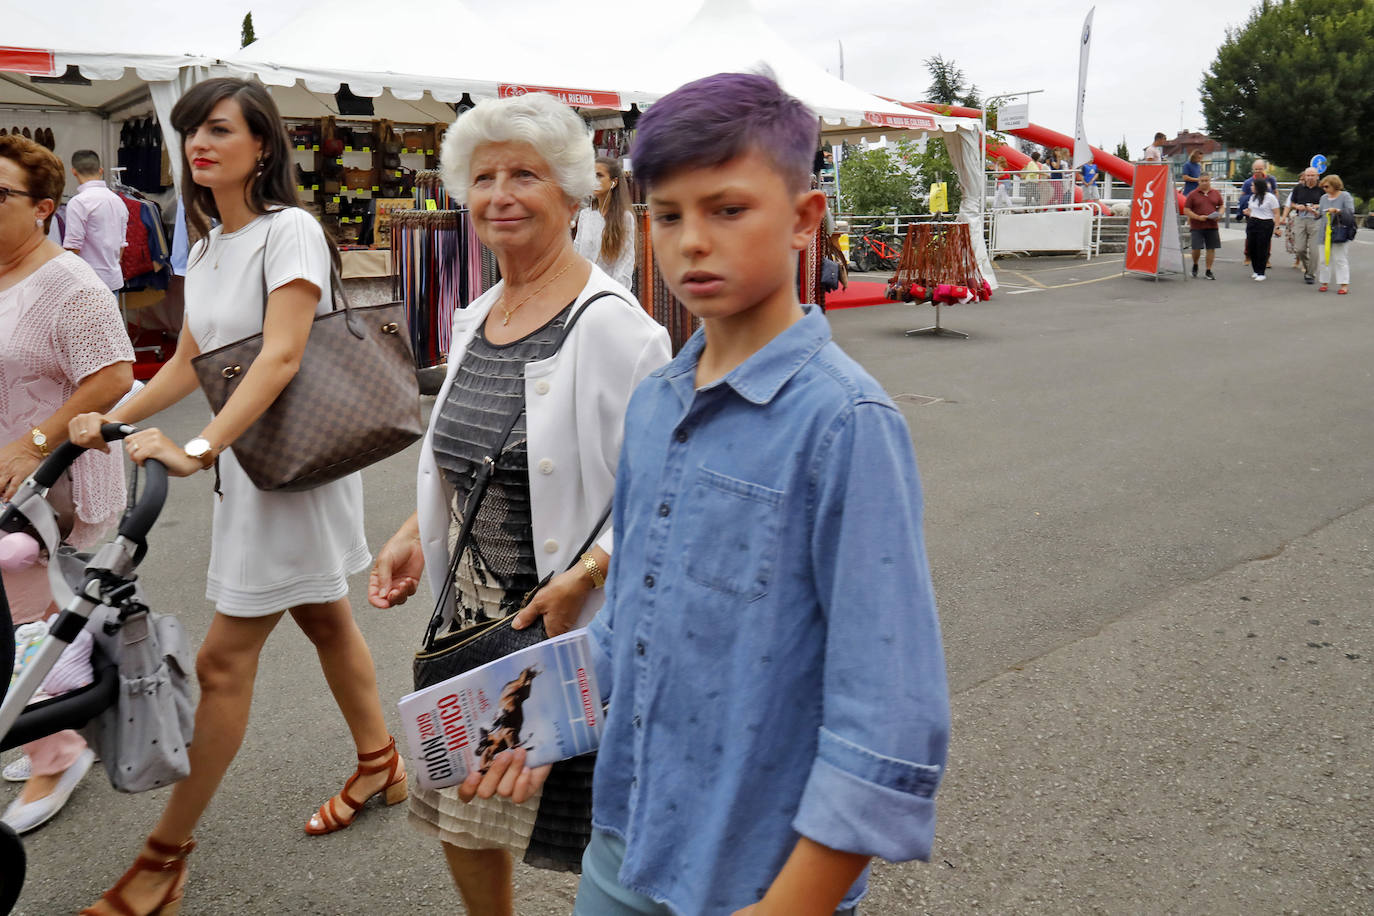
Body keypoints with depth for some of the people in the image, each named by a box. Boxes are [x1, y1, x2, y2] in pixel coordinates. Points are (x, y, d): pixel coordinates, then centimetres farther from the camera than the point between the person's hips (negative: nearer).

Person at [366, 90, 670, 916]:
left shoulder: (610, 325, -16)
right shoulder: (476, 320, 10)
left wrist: (582, 577, -28)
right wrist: (416, 534, 8)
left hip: (573, 632, -7)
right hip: (476, 619, 8)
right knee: (462, 821, 20)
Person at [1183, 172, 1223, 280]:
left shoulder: (1216, 193, 9)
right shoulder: (1193, 195, 0)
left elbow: (1221, 206, 18)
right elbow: (1186, 210, -3)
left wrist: (1219, 215, -4)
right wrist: (1198, 217, -15)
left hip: (1212, 226, 3)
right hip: (1197, 227, -3)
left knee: (1211, 248, 3)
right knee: (1196, 248, -6)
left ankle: (1209, 271, 12)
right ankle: (1195, 265, 23)